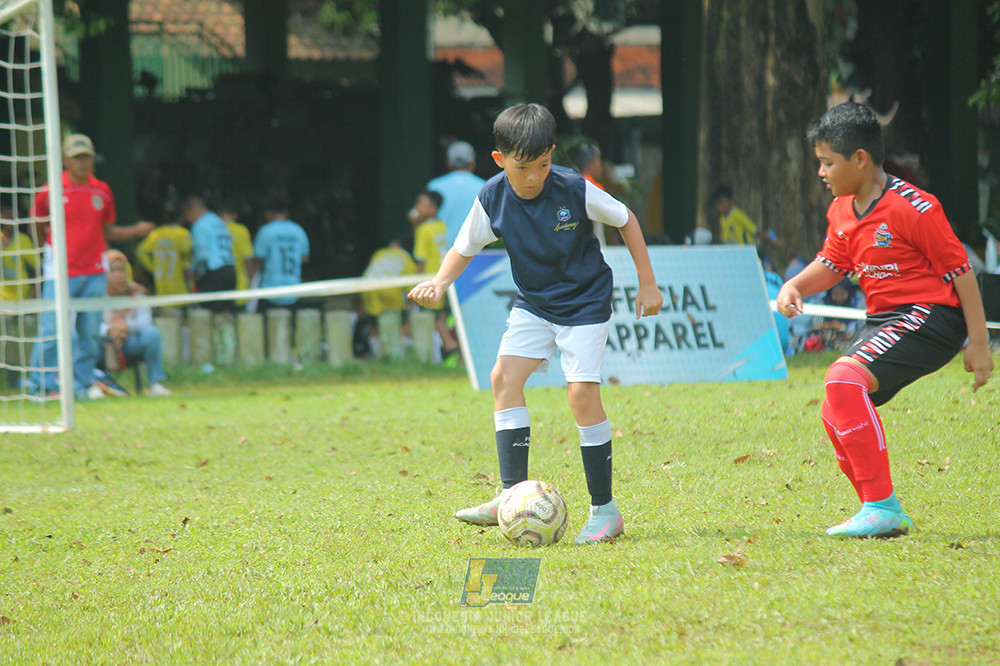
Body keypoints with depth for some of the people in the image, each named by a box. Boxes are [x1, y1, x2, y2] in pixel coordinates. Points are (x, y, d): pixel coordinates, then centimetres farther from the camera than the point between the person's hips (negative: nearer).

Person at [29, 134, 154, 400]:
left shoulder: (102, 191, 10)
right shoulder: (49, 192, -2)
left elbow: (108, 231, 16)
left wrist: (136, 231, 5)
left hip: (95, 275, 4)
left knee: (90, 333, 4)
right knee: (53, 331, -9)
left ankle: (83, 383, 13)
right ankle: (40, 385, 1)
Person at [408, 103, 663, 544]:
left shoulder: (575, 190, -20)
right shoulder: (492, 200, -12)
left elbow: (625, 220, -4)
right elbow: (465, 247, 3)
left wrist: (647, 284, -1)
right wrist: (440, 283, -18)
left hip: (584, 304, -4)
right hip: (533, 304, 4)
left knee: (582, 392, -16)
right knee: (504, 376, -14)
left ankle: (605, 509, -5)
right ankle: (513, 494, -11)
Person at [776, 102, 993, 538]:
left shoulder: (912, 207, -18)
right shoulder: (841, 211, 7)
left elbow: (959, 270, -13)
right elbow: (832, 265, 22)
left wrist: (978, 344, -12)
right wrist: (794, 286, 0)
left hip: (929, 316, -10)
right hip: (883, 321, 10)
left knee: (844, 379, -28)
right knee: (836, 414, 7)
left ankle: (881, 507, -27)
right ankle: (887, 518, 17)